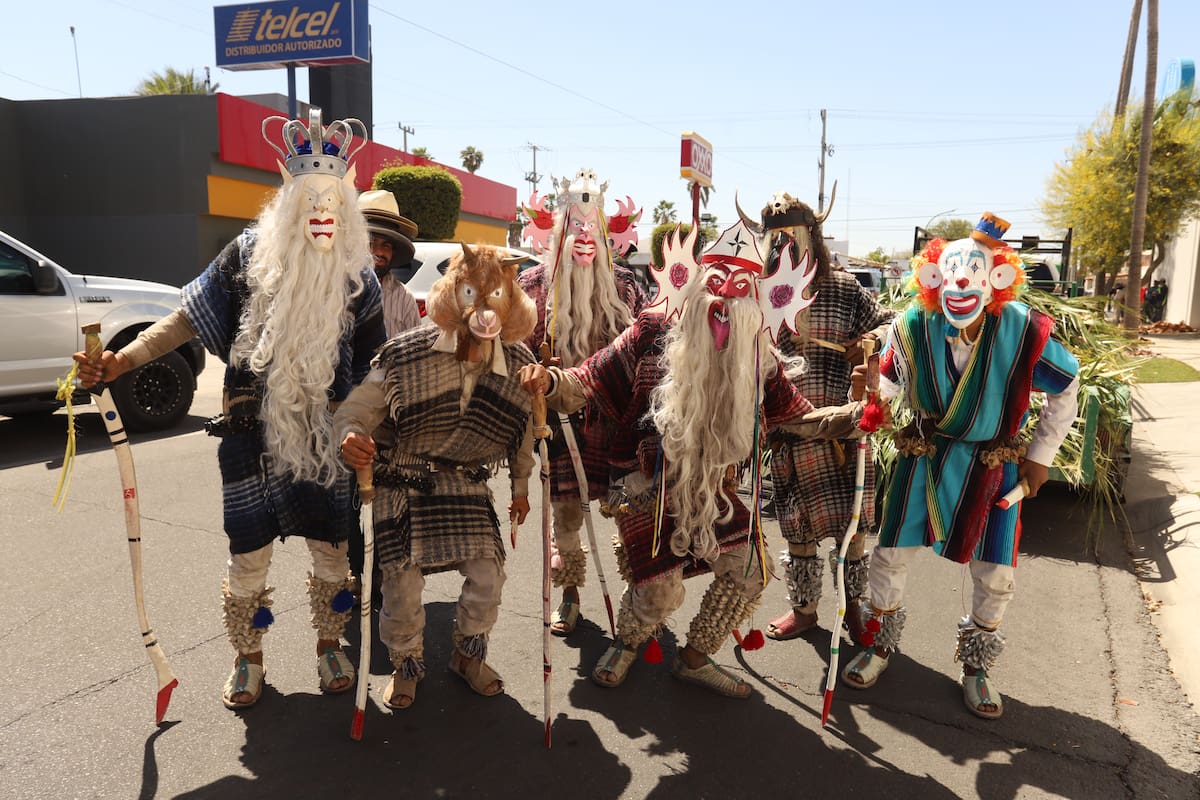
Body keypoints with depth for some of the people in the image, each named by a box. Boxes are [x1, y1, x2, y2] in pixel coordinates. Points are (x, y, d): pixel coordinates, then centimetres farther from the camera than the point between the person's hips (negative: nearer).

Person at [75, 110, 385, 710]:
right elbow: (188, 320, -2)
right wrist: (120, 361, -13)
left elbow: (372, 358, 3)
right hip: (254, 429, -1)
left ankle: (329, 646, 32)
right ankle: (247, 659, 29)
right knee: (249, 548, 8)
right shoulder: (251, 252, -3)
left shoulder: (356, 270, -1)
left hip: (327, 432, 1)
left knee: (330, 545, 9)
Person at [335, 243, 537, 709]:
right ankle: (406, 665, 30)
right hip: (403, 485, -2)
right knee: (402, 585, -1)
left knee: (488, 577, -3)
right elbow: (357, 408, -15)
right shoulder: (405, 353, -18)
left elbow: (522, 429, 8)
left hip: (467, 485, 3)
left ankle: (468, 656, 29)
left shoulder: (518, 364, -7)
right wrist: (350, 436, -38)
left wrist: (521, 486, 16)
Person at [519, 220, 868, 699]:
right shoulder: (652, 335, -12)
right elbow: (586, 385, -12)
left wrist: (859, 413, -5)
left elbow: (799, 418, 7)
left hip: (715, 491, 5)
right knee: (659, 592, -7)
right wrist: (549, 383, -33)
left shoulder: (755, 357, 0)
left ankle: (694, 660, 30)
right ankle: (626, 645, 32)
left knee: (749, 573, 4)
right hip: (652, 490, -4)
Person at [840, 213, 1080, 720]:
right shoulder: (912, 327, -15)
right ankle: (880, 644, 30)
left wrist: (1040, 454, 2)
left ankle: (976, 665, 30)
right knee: (890, 554, 4)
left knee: (997, 574, 5)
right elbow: (889, 383, 3)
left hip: (993, 466, 0)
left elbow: (1065, 388, 1)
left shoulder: (1024, 330, -17)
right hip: (922, 457, 0)